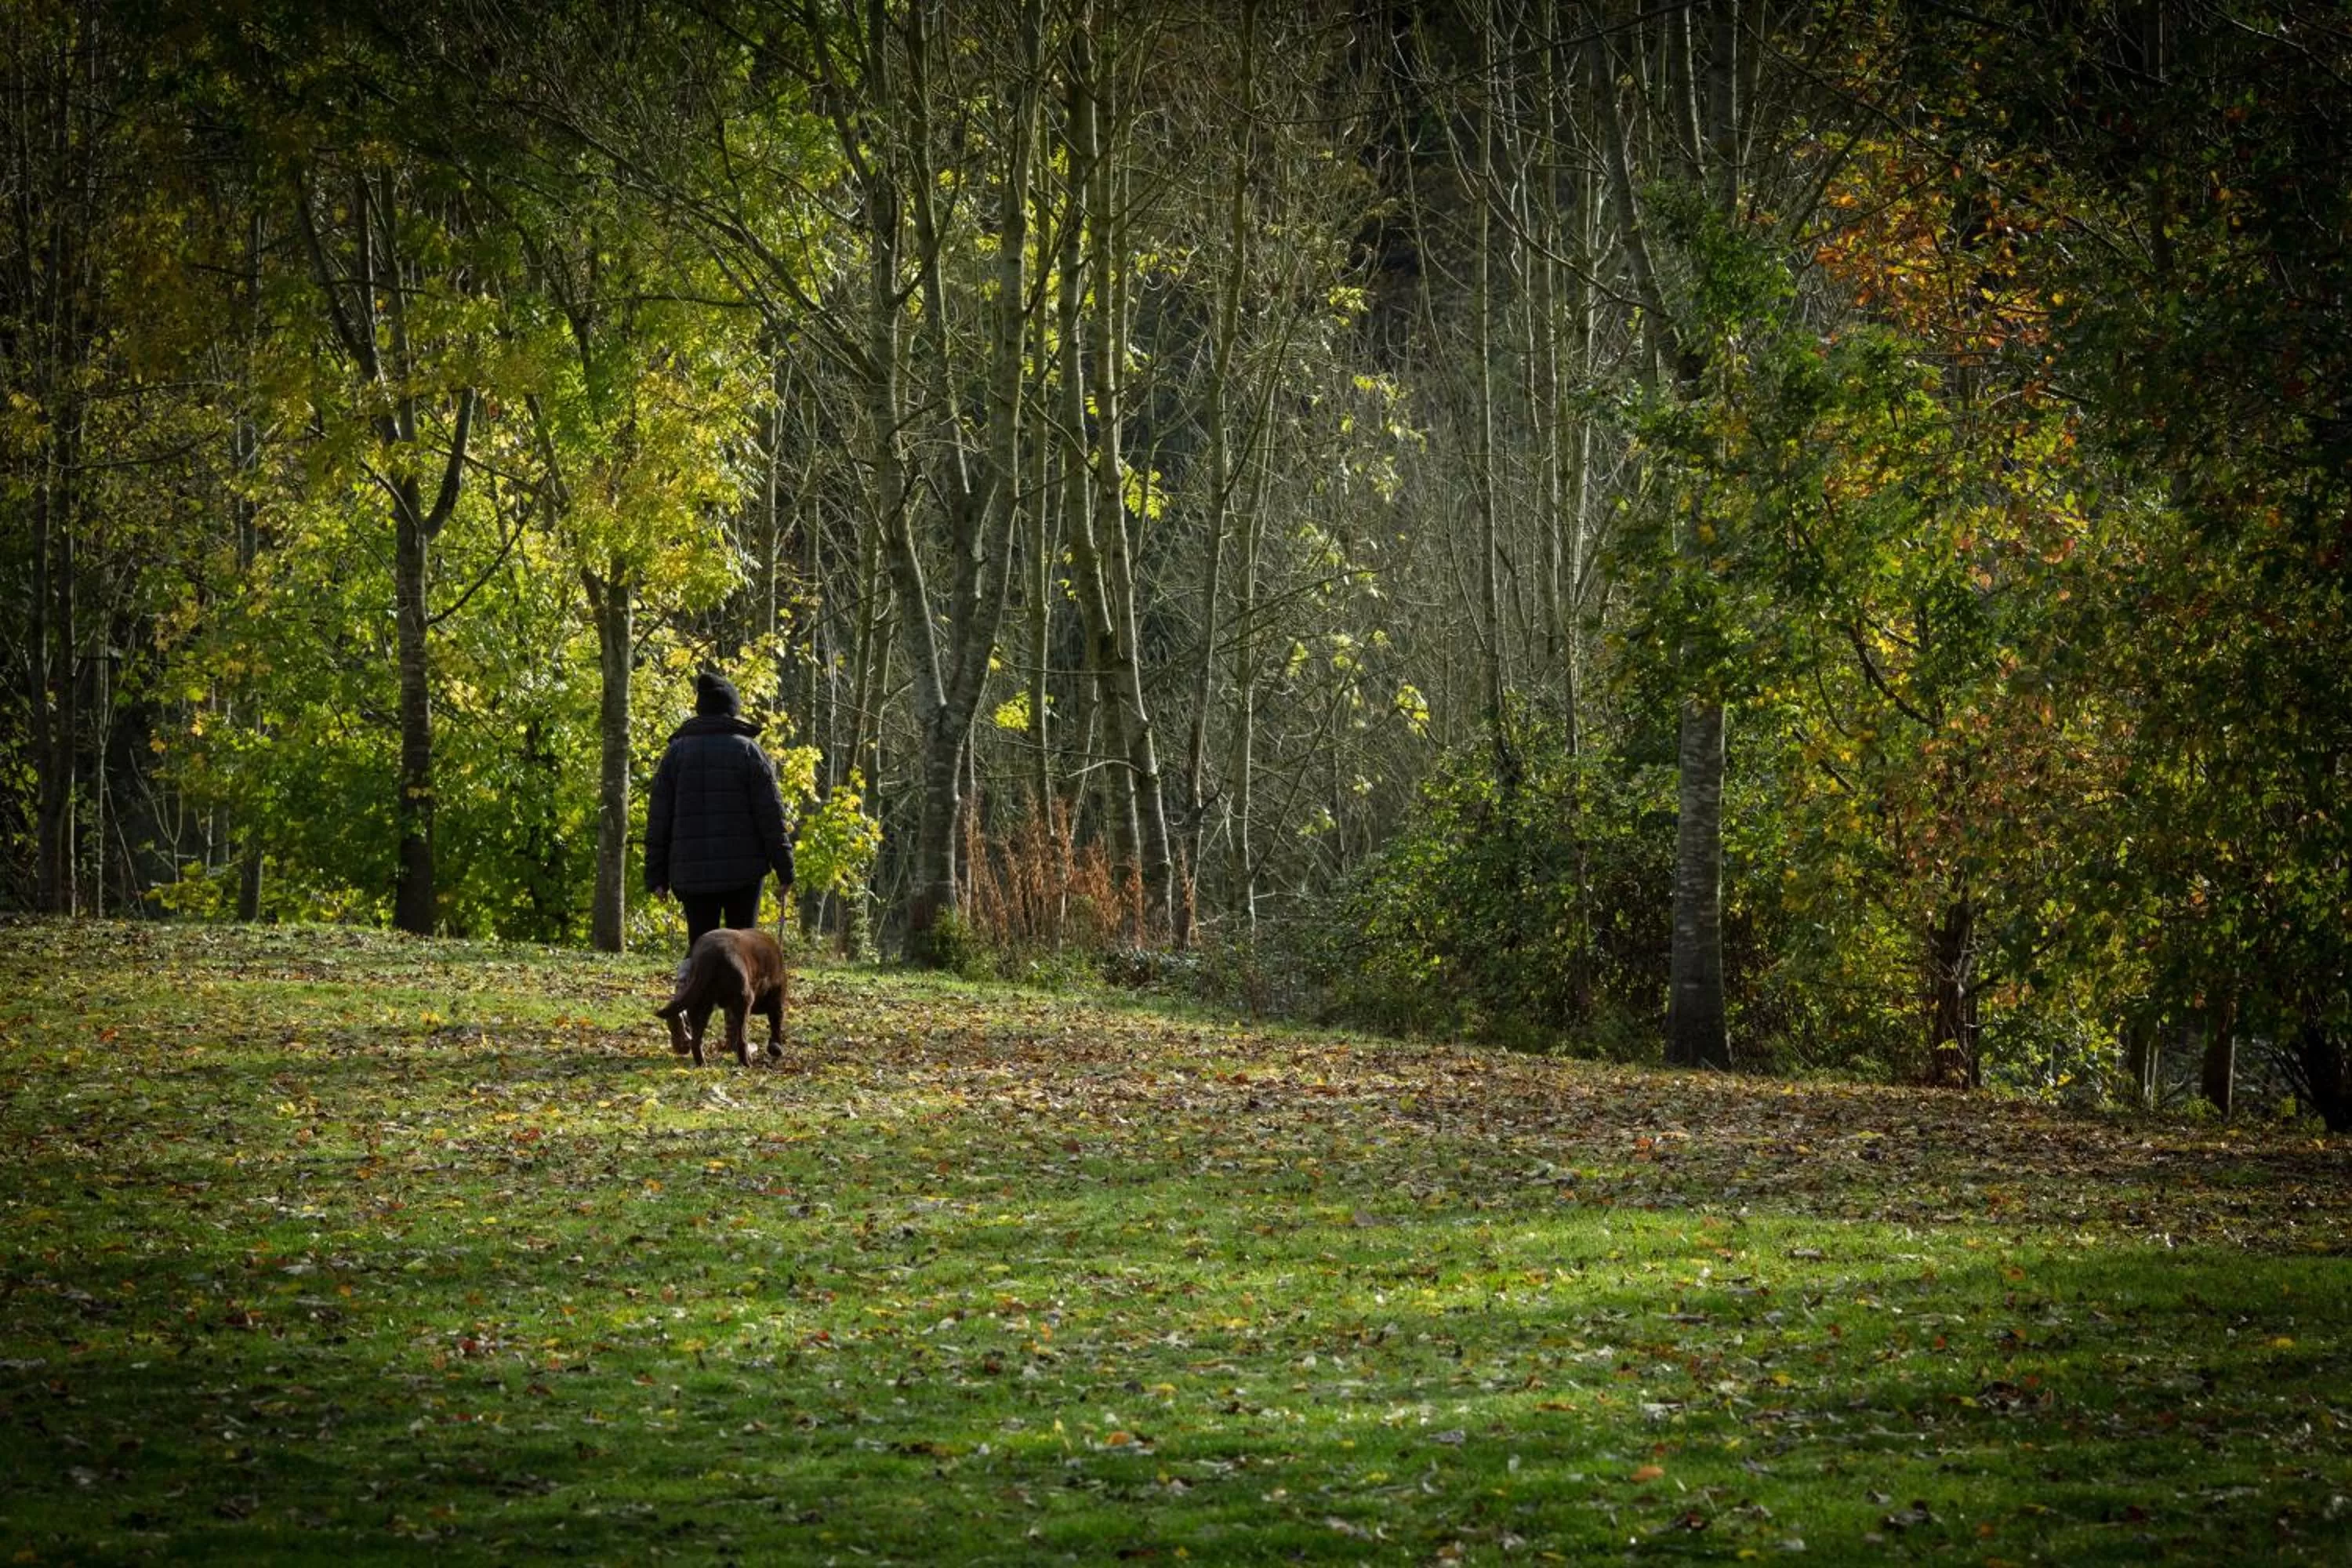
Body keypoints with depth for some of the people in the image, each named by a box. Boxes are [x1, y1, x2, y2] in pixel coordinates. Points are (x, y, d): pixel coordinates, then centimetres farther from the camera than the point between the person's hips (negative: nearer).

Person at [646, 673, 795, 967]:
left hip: (691, 873, 2)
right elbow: (771, 815, -3)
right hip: (743, 870, -2)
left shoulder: (677, 752, 7)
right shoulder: (747, 750, 0)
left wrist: (656, 876, 10)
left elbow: (658, 819, 6)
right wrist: (785, 871, 1)